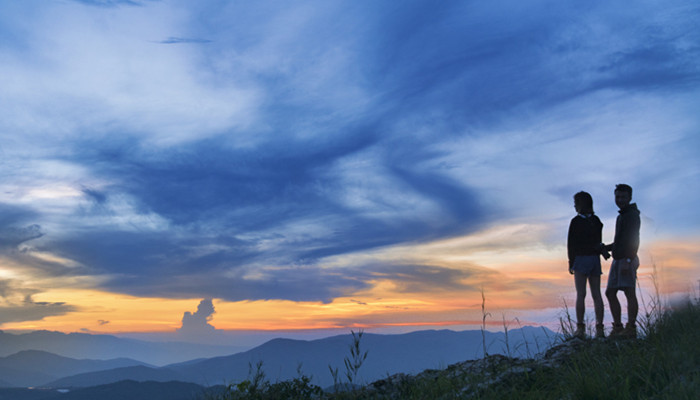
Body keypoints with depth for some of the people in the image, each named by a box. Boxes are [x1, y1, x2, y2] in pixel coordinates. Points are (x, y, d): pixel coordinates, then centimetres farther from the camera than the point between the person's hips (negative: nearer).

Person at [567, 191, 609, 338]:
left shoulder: (576, 221, -8)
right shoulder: (596, 220, 9)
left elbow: (571, 244, -8)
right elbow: (598, 241, 6)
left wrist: (571, 263, -2)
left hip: (581, 259, -5)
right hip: (595, 259, 5)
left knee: (581, 294, -5)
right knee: (596, 294, 5)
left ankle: (580, 328, -6)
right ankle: (599, 328, 4)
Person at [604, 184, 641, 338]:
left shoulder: (632, 214, -7)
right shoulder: (621, 216, 23)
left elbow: (633, 240, -17)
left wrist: (628, 260, -25)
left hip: (627, 260, -10)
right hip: (617, 260, 10)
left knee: (629, 292, -13)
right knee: (610, 293, 7)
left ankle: (631, 328, -13)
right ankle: (617, 327, 11)